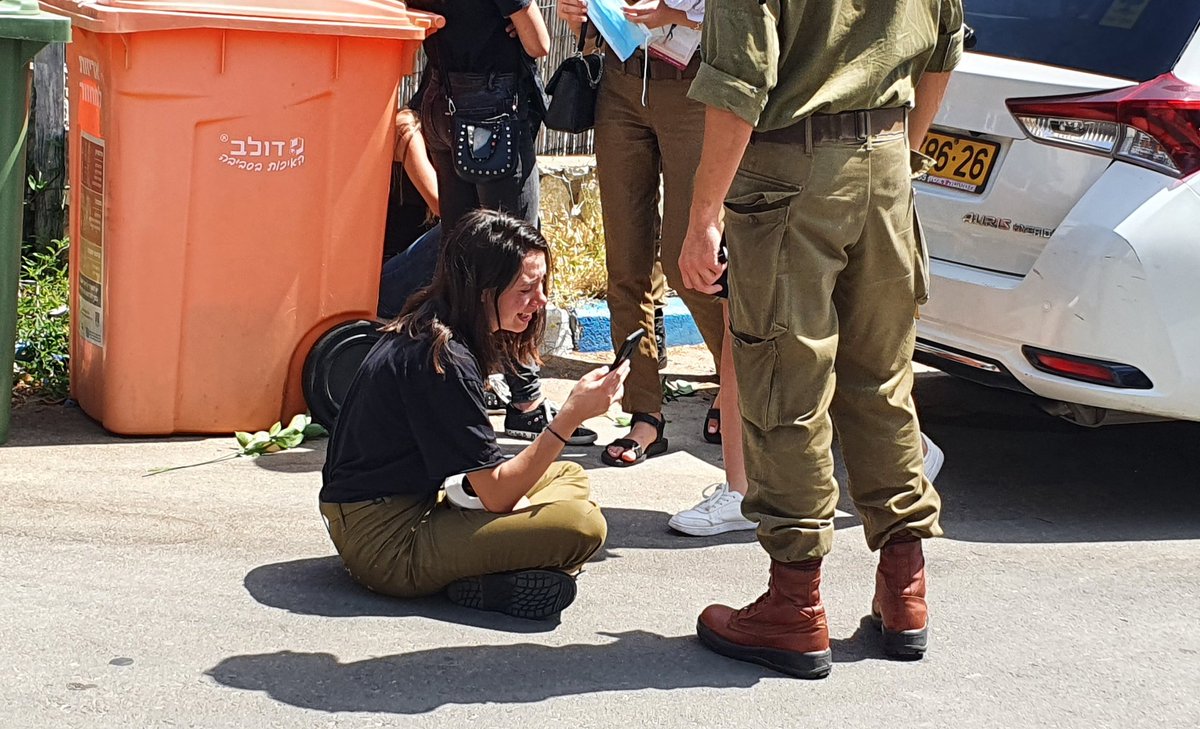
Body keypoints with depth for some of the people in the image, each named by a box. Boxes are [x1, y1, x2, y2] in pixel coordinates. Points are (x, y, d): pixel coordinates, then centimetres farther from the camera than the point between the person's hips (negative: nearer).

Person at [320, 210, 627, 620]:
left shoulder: (425, 333, 9)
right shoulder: (442, 358, -22)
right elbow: (496, 495, -20)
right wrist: (572, 416, -24)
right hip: (387, 543, -11)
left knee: (569, 477, 18)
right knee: (582, 524, -23)